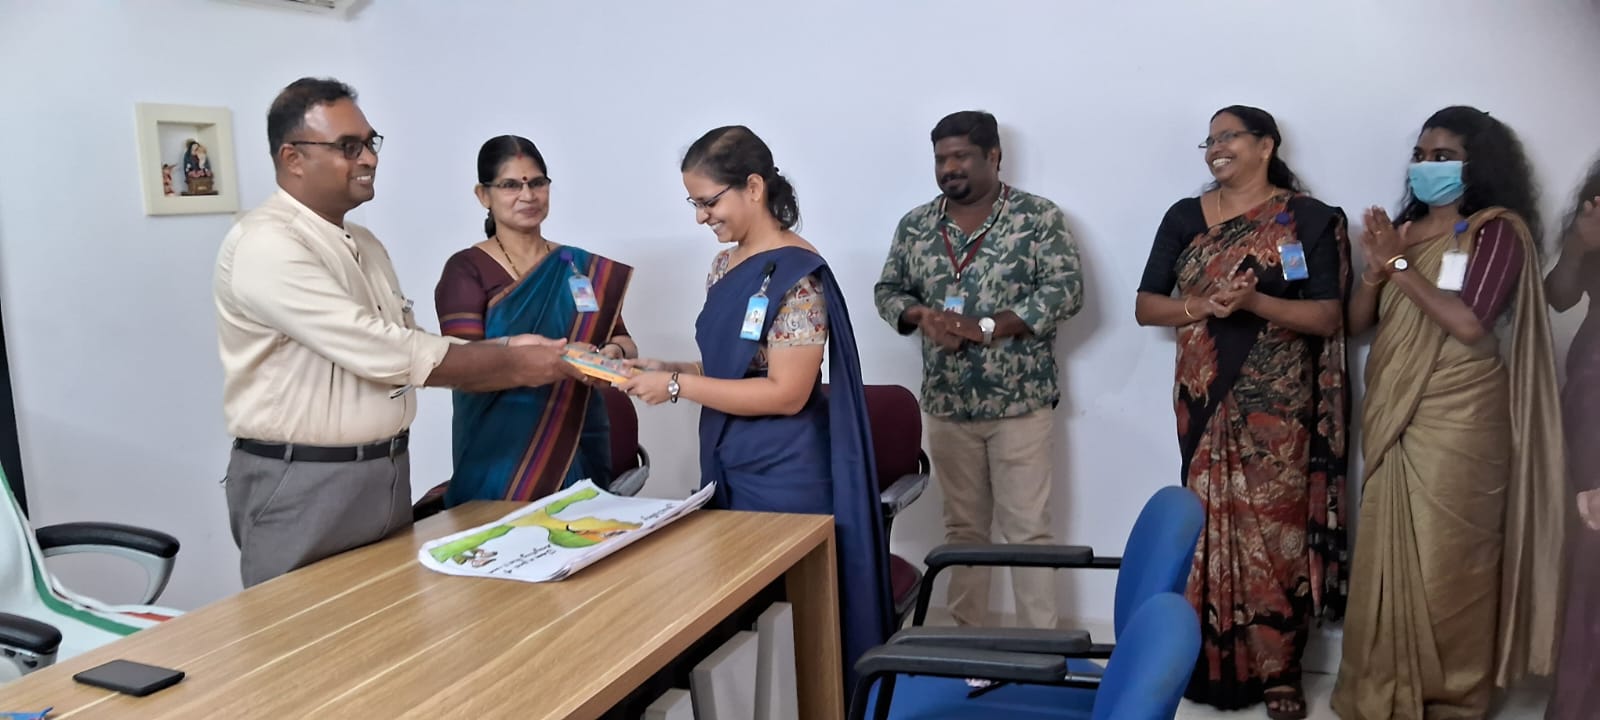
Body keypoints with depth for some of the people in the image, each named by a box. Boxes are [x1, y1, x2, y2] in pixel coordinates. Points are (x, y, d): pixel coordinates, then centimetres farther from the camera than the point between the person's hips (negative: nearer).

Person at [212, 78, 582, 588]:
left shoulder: (365, 245, 11)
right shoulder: (265, 244, -17)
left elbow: (415, 354, 11)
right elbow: (384, 354, -23)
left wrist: (507, 351, -4)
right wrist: (511, 365, -15)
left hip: (389, 475, 8)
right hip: (303, 487, -8)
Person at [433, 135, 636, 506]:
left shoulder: (584, 268, 8)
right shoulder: (465, 270, -3)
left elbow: (625, 342, 6)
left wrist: (612, 352, -18)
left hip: (579, 449, 3)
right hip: (499, 455, -3)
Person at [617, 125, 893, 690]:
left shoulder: (796, 274, -16)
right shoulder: (725, 267, 9)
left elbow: (786, 393, -20)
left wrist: (677, 386, -19)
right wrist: (668, 370, 0)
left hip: (782, 474, -8)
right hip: (728, 465, 8)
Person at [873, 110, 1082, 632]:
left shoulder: (1038, 216, -5)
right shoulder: (915, 225, 7)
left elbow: (1066, 290, -12)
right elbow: (887, 291, 11)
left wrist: (984, 326, -20)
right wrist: (921, 317, -11)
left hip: (1020, 402, -4)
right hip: (947, 405, 4)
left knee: (1028, 529, 1)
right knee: (962, 528, 13)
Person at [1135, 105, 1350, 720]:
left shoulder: (1308, 218, -1)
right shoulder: (1185, 217, 8)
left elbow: (1328, 317, -6)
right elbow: (1145, 306, 5)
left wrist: (1253, 301, -20)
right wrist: (1200, 306, -14)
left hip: (1277, 403, -2)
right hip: (1204, 398, 2)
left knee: (1276, 527, 0)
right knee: (1211, 523, 4)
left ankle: (1280, 668, 12)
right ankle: (1216, 659, 17)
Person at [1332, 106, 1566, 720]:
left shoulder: (1498, 230, -5)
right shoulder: (1402, 230, 11)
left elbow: (1470, 323, -18)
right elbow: (1356, 322, 8)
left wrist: (1400, 266, -12)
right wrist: (1374, 270, -10)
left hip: (1458, 424, -5)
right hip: (1394, 420, 5)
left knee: (1446, 565, 2)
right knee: (1388, 559, 9)